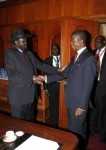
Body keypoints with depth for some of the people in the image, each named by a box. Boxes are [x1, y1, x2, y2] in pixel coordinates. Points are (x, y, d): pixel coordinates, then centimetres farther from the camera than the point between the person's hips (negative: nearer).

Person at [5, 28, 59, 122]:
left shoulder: (29, 53, 12)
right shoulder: (10, 53, -9)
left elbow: (41, 65, 12)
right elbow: (12, 75, -19)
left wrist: (57, 71, 4)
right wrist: (32, 78, -24)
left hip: (32, 95, 6)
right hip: (19, 97, -6)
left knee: (30, 121, 18)